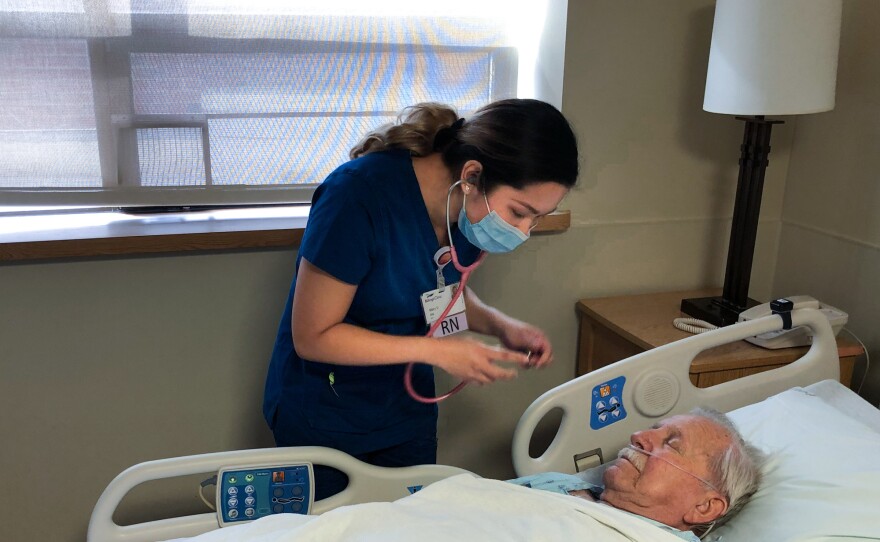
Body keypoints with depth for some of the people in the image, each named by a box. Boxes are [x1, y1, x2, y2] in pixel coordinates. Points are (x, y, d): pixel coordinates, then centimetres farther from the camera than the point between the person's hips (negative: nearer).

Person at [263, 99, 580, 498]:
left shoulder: (469, 209, -11)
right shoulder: (360, 194, -31)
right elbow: (312, 337, -25)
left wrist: (499, 325, -12)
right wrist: (435, 351, -28)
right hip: (322, 419, -5)